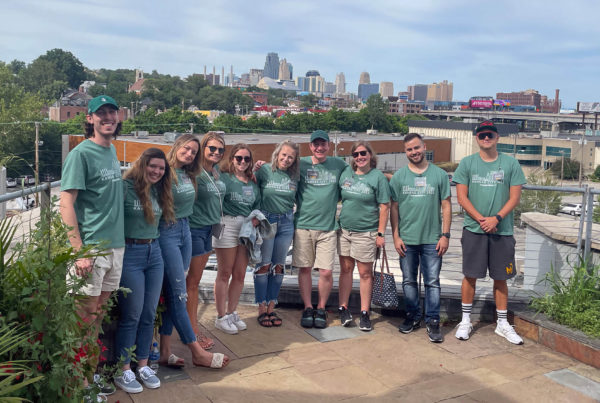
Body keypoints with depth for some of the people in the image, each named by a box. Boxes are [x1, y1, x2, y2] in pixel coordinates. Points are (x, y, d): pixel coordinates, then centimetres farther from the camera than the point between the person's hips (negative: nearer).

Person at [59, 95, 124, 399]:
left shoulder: (112, 150, 12)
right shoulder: (81, 153, -11)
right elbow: (66, 203, -15)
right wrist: (79, 252, -20)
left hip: (115, 246, 7)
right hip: (91, 248, -7)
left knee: (98, 311, 15)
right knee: (85, 314, 2)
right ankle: (79, 382, 15)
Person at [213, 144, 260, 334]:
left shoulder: (253, 183, 15)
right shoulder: (224, 177, -3)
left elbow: (257, 205, 20)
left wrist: (256, 218, 2)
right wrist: (218, 220, -24)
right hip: (227, 226, -6)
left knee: (240, 275, 10)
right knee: (224, 274, 2)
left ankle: (232, 313, 25)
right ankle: (221, 317, 12)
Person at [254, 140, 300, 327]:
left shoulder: (295, 176, 5)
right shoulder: (264, 170, -6)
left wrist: (294, 226, 11)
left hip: (286, 223, 4)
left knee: (278, 266, 8)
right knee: (264, 265, 0)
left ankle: (271, 307, 18)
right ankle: (262, 309, 10)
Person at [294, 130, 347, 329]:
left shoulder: (338, 164, 7)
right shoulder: (301, 164, 3)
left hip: (327, 226, 0)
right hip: (303, 225, 0)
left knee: (326, 271, -1)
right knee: (305, 268, 6)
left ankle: (321, 309, 18)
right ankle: (307, 308, 21)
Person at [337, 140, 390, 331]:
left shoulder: (378, 177, -6)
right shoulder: (346, 173, 6)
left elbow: (384, 207, -7)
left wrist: (381, 233, -10)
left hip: (366, 232, -4)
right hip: (344, 229, 4)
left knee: (365, 273, 3)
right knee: (345, 269, 10)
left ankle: (365, 313, 11)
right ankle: (343, 308, 19)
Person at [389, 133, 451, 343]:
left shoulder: (439, 174, 2)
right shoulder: (399, 176, 4)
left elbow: (446, 206, 3)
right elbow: (394, 208, 5)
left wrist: (445, 235, -3)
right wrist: (396, 236, -1)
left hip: (432, 239, -1)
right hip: (406, 239, 2)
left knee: (432, 282, 1)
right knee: (409, 281, 11)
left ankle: (432, 321, 11)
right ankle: (413, 316, 25)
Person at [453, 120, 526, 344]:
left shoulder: (511, 164, 3)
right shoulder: (467, 164, 3)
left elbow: (515, 198, 0)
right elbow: (461, 197, -1)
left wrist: (496, 218, -14)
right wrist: (480, 219, -12)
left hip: (502, 230, 1)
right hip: (473, 230, 0)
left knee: (501, 278, 8)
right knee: (470, 276, 4)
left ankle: (502, 324, 20)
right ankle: (465, 321, 18)